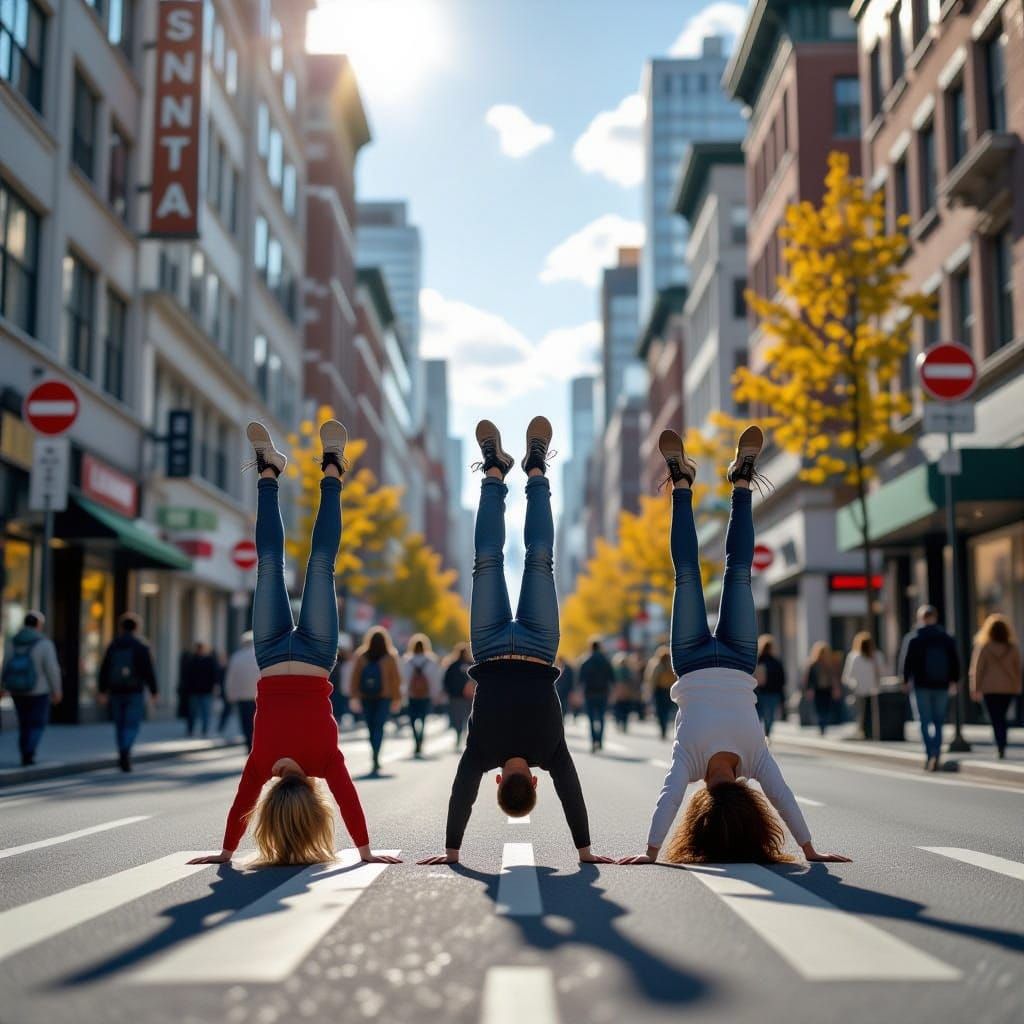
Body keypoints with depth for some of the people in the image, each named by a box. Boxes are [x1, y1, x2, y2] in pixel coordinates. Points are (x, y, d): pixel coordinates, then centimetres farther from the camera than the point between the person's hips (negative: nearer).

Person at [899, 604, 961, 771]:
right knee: (938, 722, 10)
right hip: (941, 685, 3)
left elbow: (906, 660, -6)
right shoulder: (947, 637, 6)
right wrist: (953, 680, 16)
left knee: (925, 722, 0)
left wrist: (906, 680, 4)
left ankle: (931, 753, -18)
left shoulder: (912, 638, -5)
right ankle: (937, 757, 7)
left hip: (921, 685, -3)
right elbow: (955, 661, 8)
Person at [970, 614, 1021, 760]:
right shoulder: (1013, 648, 1)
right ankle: (1002, 745, 9)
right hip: (1009, 687, 3)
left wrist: (976, 689, 1)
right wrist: (1017, 687, 14)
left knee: (996, 719, 0)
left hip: (990, 688, -3)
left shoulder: (984, 647, -6)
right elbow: (1018, 668, 5)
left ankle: (1001, 748, -10)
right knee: (1002, 717, 15)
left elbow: (978, 669, -5)